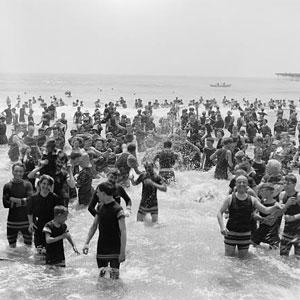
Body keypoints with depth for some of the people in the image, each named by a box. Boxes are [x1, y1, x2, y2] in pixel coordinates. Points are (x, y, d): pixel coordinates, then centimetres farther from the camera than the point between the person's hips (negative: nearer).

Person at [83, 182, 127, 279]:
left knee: (114, 277, -5)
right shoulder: (101, 207, 4)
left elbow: (123, 232, -18)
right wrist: (87, 243, 5)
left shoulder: (117, 210, -16)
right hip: (101, 247, 6)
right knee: (101, 276, 9)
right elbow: (94, 226, 12)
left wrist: (122, 252, -21)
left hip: (114, 248, -5)